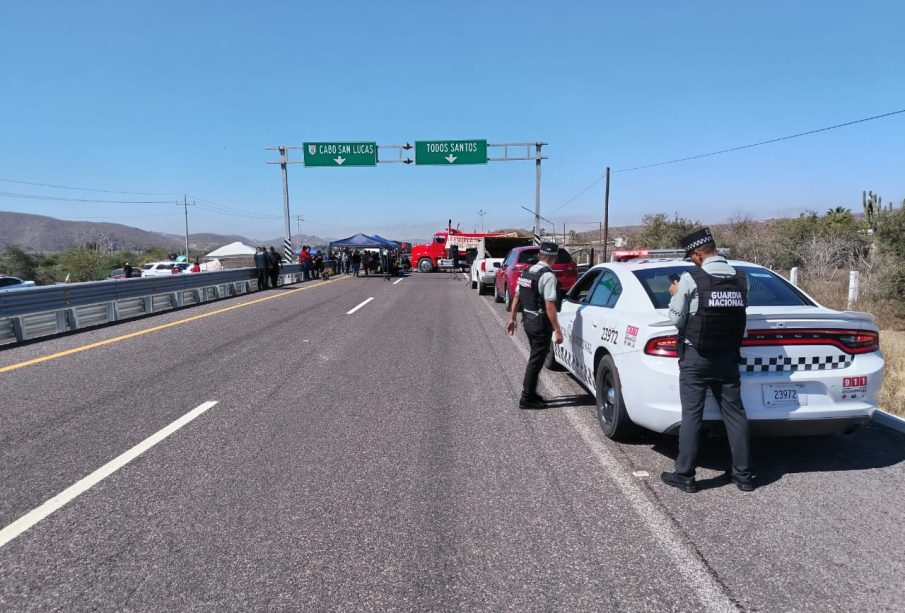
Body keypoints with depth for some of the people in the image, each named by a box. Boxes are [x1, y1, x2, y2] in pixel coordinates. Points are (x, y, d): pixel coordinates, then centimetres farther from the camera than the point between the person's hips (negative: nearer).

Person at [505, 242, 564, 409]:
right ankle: (526, 399, 9)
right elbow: (550, 305, -23)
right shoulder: (548, 276, -18)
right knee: (536, 360, 2)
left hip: (528, 320, 8)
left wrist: (512, 318, 22)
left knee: (535, 357, 21)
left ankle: (530, 393, 31)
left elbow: (517, 296, 13)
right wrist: (557, 330, -20)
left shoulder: (527, 271, 7)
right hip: (541, 323, -8)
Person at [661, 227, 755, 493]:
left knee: (691, 416, 2)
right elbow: (737, 313, 11)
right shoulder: (741, 279, 2)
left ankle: (685, 475, 9)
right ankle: (743, 475, 20)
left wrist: (675, 294, 10)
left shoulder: (691, 279, -12)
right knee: (735, 414, 11)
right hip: (728, 357, 4)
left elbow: (677, 318, -8)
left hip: (696, 357, -4)